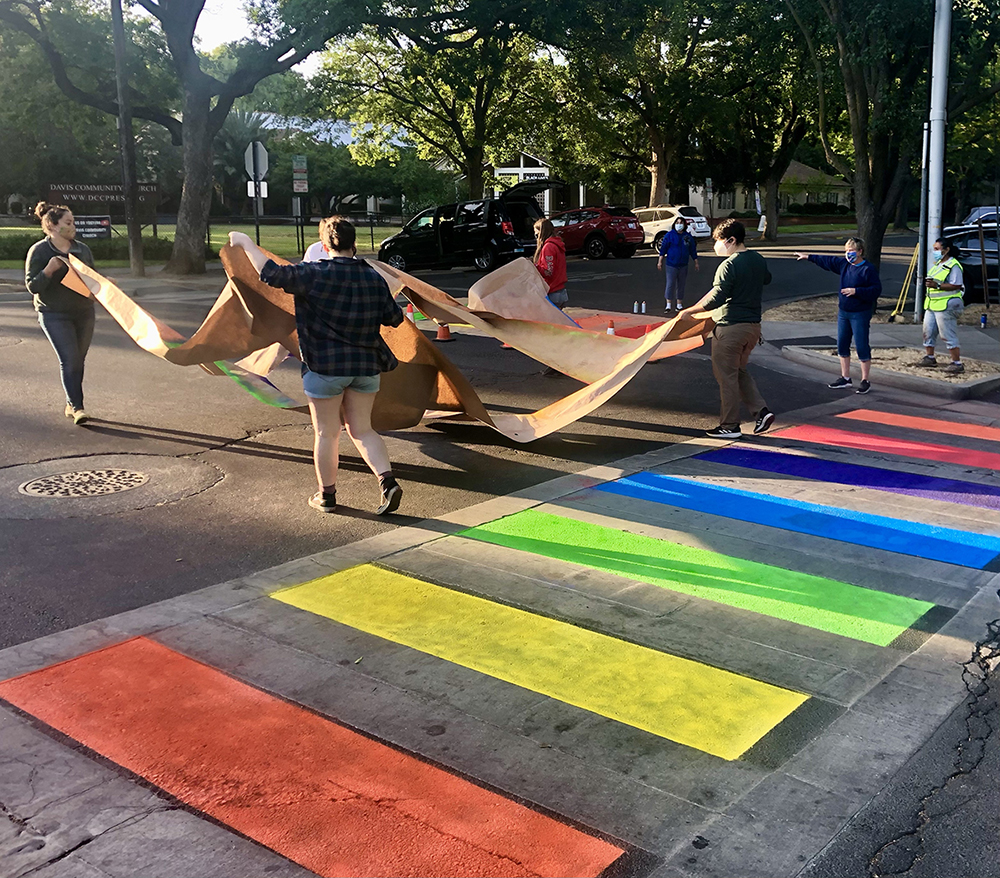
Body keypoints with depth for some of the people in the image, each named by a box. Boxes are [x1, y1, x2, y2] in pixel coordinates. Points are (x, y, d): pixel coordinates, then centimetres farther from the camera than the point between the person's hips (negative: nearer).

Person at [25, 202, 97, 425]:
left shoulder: (83, 249, 7)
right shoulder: (39, 251, -6)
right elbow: (32, 286, -8)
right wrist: (48, 270, -23)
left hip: (84, 313, 5)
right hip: (55, 315, -5)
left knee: (78, 360, 9)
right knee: (69, 359, -14)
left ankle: (71, 404, 23)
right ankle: (76, 406, -12)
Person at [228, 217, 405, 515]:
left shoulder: (316, 274, -13)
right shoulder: (374, 277, 2)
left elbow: (273, 274, -20)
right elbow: (394, 317, 9)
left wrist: (246, 243, -8)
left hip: (325, 367, -4)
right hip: (366, 366, 4)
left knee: (326, 434, 9)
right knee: (362, 429, 14)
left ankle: (326, 495, 20)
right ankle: (388, 481, -3)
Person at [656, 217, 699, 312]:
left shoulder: (688, 236, 6)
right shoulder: (669, 235, -3)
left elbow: (693, 250, 12)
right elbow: (663, 248, -2)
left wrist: (696, 263, 13)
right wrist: (660, 261, -7)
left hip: (683, 265, 3)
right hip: (671, 264, -3)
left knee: (681, 285, 9)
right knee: (670, 284, -8)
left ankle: (679, 305, 18)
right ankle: (669, 305, -5)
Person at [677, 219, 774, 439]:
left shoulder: (728, 266, -18)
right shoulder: (759, 260, 8)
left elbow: (716, 298, -23)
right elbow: (767, 279, 29)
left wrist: (689, 311, -15)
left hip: (730, 327, -8)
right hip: (753, 325, 8)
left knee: (726, 375, 3)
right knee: (740, 371, 22)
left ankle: (730, 426, 9)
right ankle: (761, 410, 10)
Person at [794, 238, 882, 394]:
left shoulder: (868, 269, -13)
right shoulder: (844, 265, 9)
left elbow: (876, 290, -17)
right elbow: (827, 261, 22)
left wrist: (856, 291, -22)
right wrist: (808, 257, 27)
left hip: (860, 315, -8)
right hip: (843, 312, 8)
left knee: (862, 347, -4)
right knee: (842, 345, 11)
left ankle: (865, 381, 4)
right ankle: (845, 379, 22)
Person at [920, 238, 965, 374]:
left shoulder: (953, 266, -14)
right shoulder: (938, 264, 16)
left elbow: (956, 285, -21)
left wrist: (937, 285, -26)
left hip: (946, 306, -10)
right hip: (932, 305, 10)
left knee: (948, 335, -7)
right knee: (928, 331, 13)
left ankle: (957, 363, -2)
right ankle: (929, 357, 27)